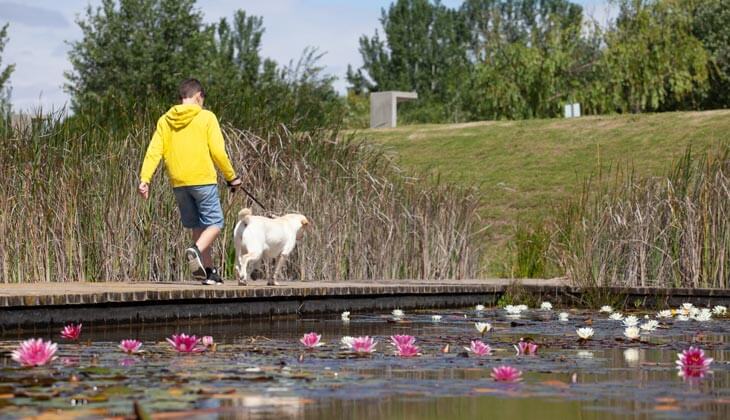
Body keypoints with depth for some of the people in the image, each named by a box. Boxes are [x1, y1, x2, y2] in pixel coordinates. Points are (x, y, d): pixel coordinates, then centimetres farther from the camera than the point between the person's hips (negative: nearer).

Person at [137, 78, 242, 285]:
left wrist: (144, 179, -4)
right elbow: (218, 151, -7)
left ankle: (208, 270, 17)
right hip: (203, 180, -5)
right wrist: (231, 177, 3)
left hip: (178, 183, 5)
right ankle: (196, 251, -24)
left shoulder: (165, 120, 9)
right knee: (214, 223, 3)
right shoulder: (206, 117, -3)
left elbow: (154, 151, 0)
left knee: (198, 226, 16)